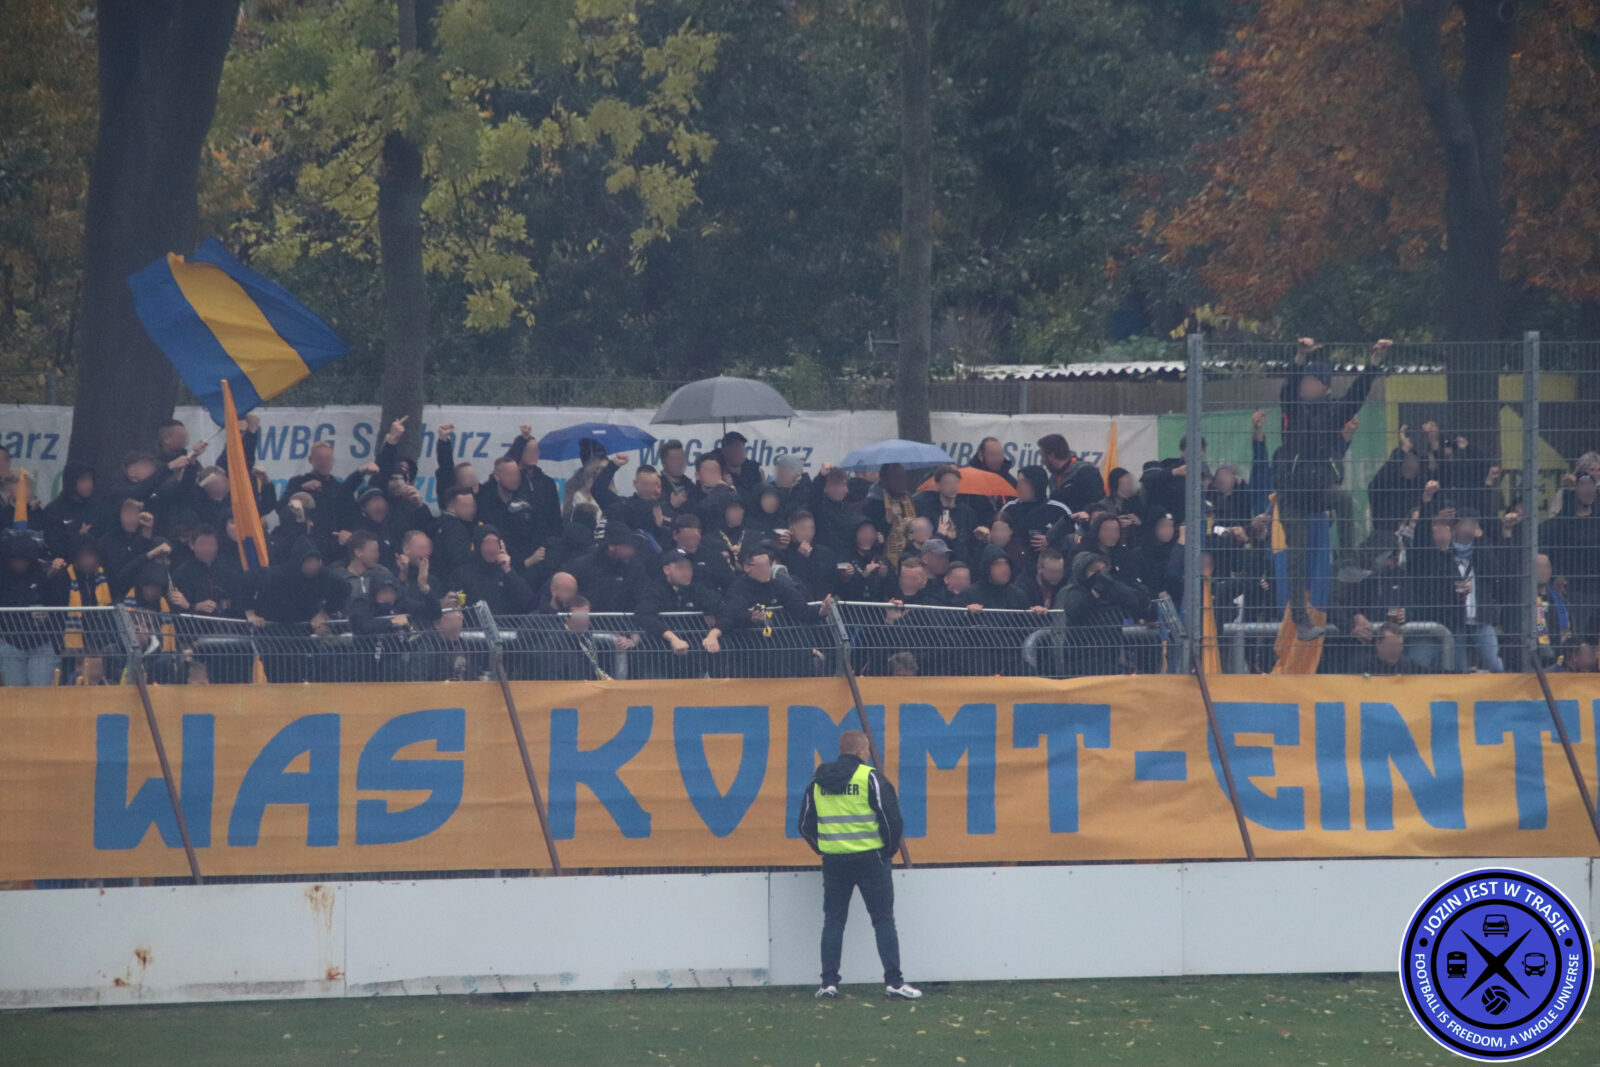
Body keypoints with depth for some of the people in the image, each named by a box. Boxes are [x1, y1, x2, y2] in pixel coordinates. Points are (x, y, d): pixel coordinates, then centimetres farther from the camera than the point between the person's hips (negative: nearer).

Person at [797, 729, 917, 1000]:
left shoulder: (818, 782, 6)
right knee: (883, 920, 2)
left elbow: (806, 824, 11)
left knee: (833, 920, 12)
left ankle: (829, 982, 7)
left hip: (833, 861, 4)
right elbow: (891, 818, -11)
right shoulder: (870, 778, -9)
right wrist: (889, 849, 5)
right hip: (870, 860, -4)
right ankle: (894, 982, -1)